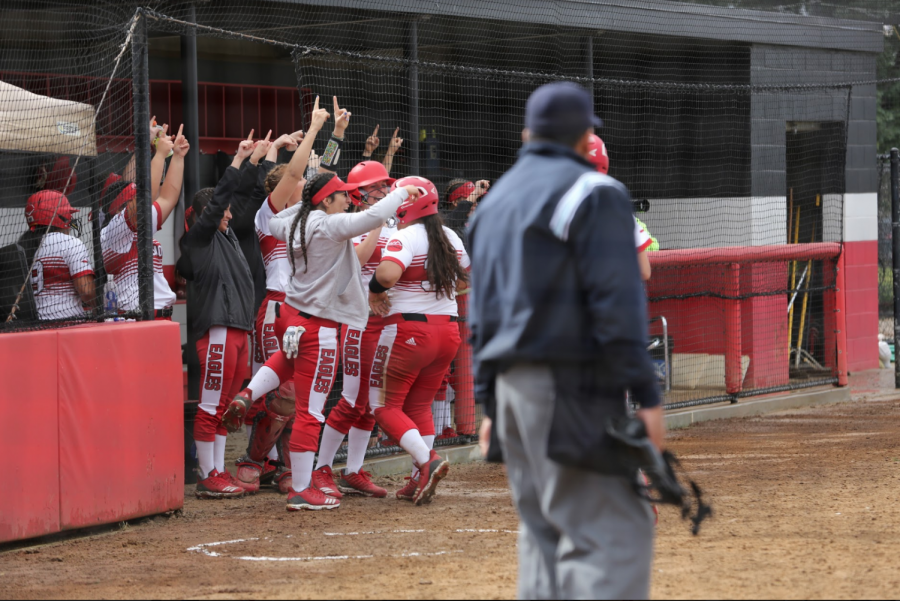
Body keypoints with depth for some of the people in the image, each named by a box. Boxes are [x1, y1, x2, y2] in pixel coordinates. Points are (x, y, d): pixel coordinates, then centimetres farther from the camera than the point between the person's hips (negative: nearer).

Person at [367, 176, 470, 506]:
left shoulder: (405, 238, -14)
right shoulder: (451, 238, 10)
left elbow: (388, 272, -32)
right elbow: (466, 278, 24)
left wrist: (374, 291, -13)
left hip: (408, 331, -7)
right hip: (449, 329, 7)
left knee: (385, 405, 3)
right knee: (419, 405, 18)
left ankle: (427, 460, -16)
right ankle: (420, 480, 11)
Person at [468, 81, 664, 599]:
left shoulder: (496, 201, 18)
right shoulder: (592, 193, -7)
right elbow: (617, 303, -16)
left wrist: (491, 404, 22)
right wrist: (647, 395, -16)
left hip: (511, 385, 8)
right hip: (571, 389, -8)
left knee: (545, 538, 11)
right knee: (614, 537, -13)